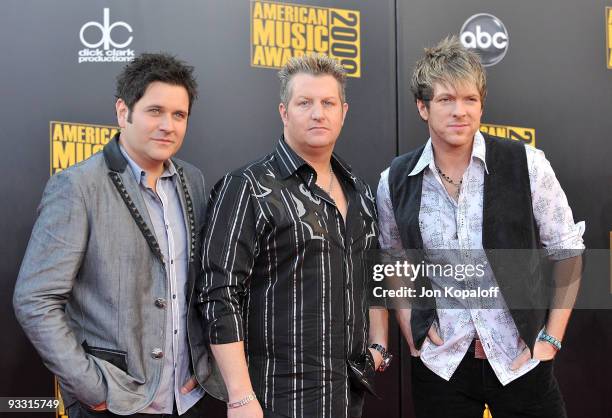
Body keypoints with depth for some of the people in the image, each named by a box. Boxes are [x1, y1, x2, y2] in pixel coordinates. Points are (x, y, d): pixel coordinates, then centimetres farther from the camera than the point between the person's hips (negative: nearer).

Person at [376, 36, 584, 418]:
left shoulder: (526, 164, -9)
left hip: (521, 358, -1)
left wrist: (551, 338, -4)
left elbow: (567, 251, 0)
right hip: (440, 364, 2)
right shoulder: (395, 182, -3)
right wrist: (410, 331, 2)